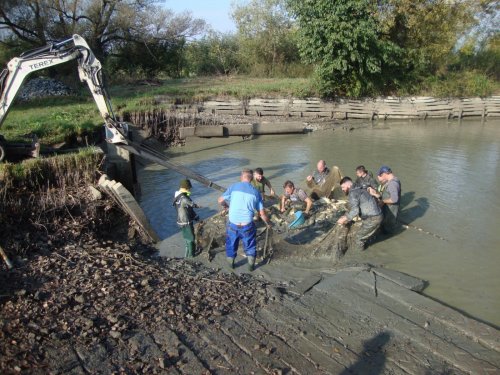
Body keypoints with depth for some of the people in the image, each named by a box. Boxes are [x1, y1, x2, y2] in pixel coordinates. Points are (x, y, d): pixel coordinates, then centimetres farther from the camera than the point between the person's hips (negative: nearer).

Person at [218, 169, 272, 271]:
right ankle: (251, 266, 35)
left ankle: (231, 264, 41)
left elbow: (220, 200, 0)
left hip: (233, 224, 0)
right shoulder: (255, 192, 0)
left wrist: (225, 205, 23)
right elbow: (262, 213, 2)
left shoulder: (234, 187, -4)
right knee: (250, 246, 24)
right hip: (247, 225, 0)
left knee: (231, 245, 24)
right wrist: (268, 223, 20)